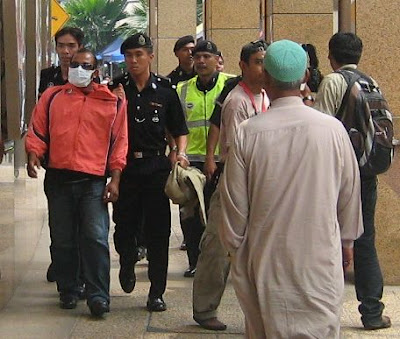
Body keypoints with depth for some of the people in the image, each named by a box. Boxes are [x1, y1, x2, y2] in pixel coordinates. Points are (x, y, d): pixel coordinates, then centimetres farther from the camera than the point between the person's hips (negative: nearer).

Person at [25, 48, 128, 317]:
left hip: (94, 181, -2)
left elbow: (119, 142, 5)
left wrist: (115, 179, -2)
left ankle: (98, 295, -8)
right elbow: (37, 131, 11)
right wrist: (33, 156, -8)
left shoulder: (113, 102, 7)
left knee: (95, 238, -11)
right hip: (58, 178, 2)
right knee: (62, 239, 8)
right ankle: (68, 291, 20)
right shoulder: (52, 97, 12)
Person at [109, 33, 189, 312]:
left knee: (158, 231, 0)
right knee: (125, 226, 6)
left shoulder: (165, 90, 4)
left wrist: (180, 153, -7)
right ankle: (127, 264, 39)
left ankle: (157, 292, 8)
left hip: (156, 166, 0)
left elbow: (180, 130, 10)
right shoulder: (116, 89, 4)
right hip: (125, 165, 1)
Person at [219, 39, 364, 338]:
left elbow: (234, 203, -4)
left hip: (265, 262, 0)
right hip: (320, 258, 0)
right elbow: (350, 194, 4)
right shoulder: (332, 129, -9)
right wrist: (347, 239, 20)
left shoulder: (248, 133, -11)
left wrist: (234, 246, 14)